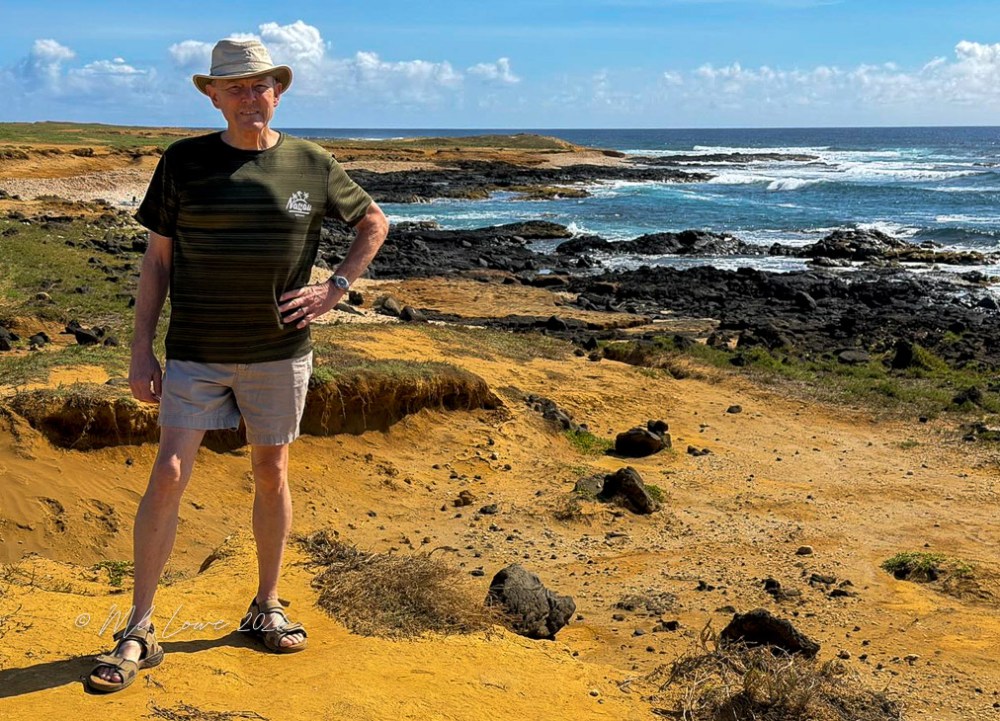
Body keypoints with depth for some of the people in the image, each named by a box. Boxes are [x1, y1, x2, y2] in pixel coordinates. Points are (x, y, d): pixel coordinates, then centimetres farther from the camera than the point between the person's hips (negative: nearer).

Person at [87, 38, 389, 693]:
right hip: (196, 352, -1)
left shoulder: (312, 166, 0)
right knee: (168, 476, -7)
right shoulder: (184, 162, -1)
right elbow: (157, 259, 1)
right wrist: (141, 351, -4)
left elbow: (374, 223, 14)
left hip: (280, 351, 1)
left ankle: (266, 609, 27)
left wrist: (336, 289, 2)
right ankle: (138, 633, 3)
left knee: (272, 474, 10)